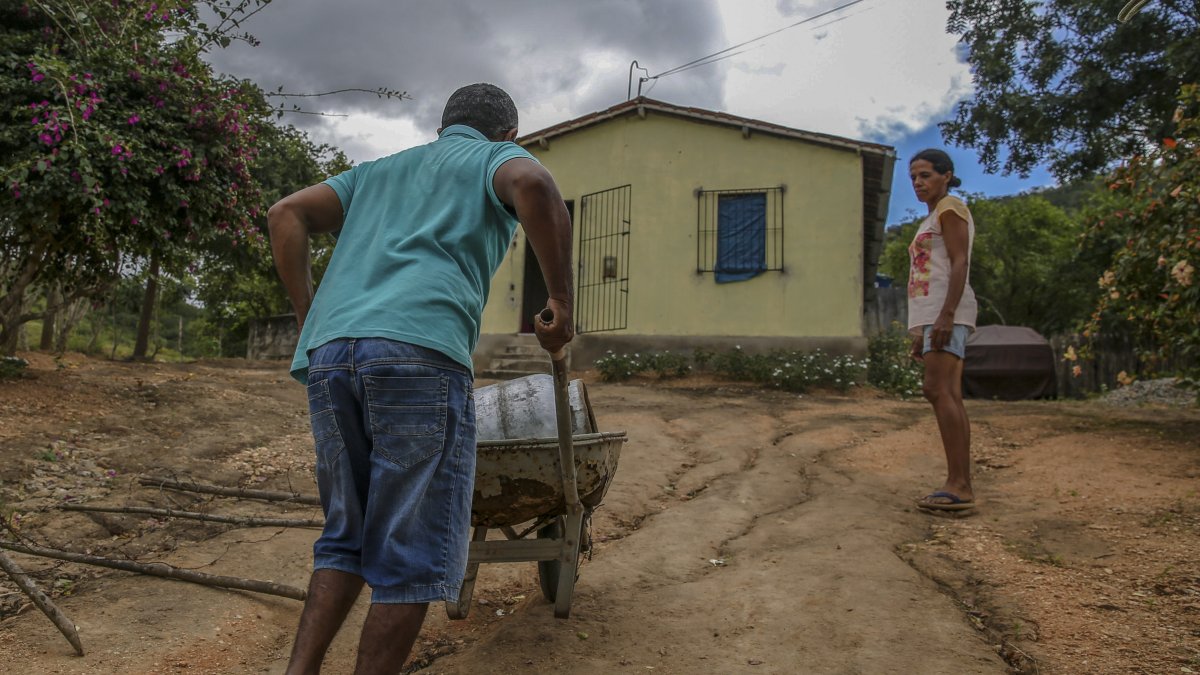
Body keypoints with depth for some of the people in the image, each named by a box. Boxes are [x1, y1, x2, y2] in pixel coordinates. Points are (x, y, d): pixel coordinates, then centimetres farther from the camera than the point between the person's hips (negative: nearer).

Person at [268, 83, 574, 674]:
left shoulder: (380, 170, 34)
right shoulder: (499, 157, 17)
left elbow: (286, 215, 22)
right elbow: (532, 185, -9)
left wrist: (308, 316, 22)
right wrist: (562, 300, -3)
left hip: (327, 355, 6)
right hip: (417, 351, -6)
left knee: (348, 535, 18)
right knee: (414, 553, 2)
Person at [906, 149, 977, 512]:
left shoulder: (950, 207, -1)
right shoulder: (932, 222, 26)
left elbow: (960, 263, -12)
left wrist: (946, 315, -22)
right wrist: (923, 331, 19)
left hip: (947, 311, -10)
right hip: (933, 315, 10)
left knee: (938, 391, -18)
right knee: (949, 396, 2)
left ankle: (958, 485, -22)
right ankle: (960, 485, 0)